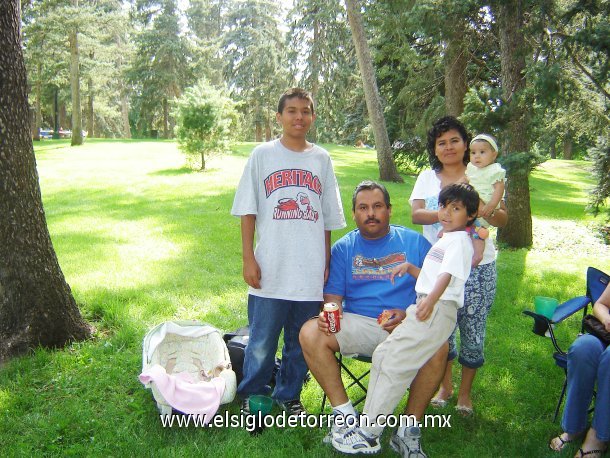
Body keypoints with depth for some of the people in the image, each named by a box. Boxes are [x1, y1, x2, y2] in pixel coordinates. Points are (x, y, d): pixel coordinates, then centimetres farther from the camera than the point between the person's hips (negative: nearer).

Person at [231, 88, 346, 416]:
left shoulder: (321, 159, 9)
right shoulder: (263, 155, 2)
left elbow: (329, 218, 12)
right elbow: (248, 212, 1)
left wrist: (327, 263, 10)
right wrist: (248, 259, -4)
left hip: (311, 272, 2)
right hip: (270, 270, -2)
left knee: (301, 343, 13)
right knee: (261, 344, 4)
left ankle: (289, 395, 32)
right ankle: (252, 397, 25)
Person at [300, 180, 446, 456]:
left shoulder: (414, 242, 7)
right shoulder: (343, 248, 11)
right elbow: (333, 296, 8)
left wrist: (409, 315, -15)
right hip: (357, 324, 2)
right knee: (310, 333, -24)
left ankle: (409, 428, -13)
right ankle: (345, 414, -11)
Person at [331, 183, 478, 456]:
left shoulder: (459, 240, -5)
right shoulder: (445, 240, 25)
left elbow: (447, 275, -23)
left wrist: (431, 300, -38)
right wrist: (409, 267, 18)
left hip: (438, 309, -10)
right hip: (424, 307, 10)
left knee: (392, 362, -12)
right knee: (383, 356, 8)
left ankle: (368, 435, -4)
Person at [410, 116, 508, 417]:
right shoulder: (427, 177, 8)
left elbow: (502, 220, 2)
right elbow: (416, 214, -6)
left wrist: (485, 209, -20)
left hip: (477, 267, -1)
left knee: (473, 332, 5)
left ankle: (465, 391, 27)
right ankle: (445, 385, 34)